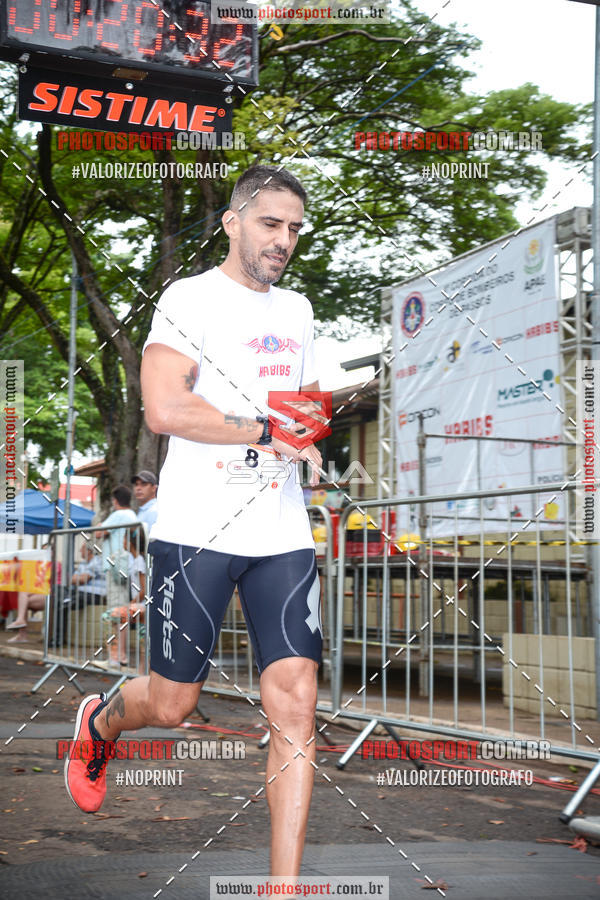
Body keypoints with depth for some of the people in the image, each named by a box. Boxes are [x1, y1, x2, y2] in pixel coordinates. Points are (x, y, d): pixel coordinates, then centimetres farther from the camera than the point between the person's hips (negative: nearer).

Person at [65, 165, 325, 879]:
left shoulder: (296, 310, 18)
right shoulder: (191, 299, -4)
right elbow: (164, 410, -18)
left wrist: (310, 425, 7)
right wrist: (268, 432, -14)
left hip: (283, 534, 6)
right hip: (196, 531, -5)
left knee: (295, 704, -4)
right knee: (171, 704, 6)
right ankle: (99, 722, 42)